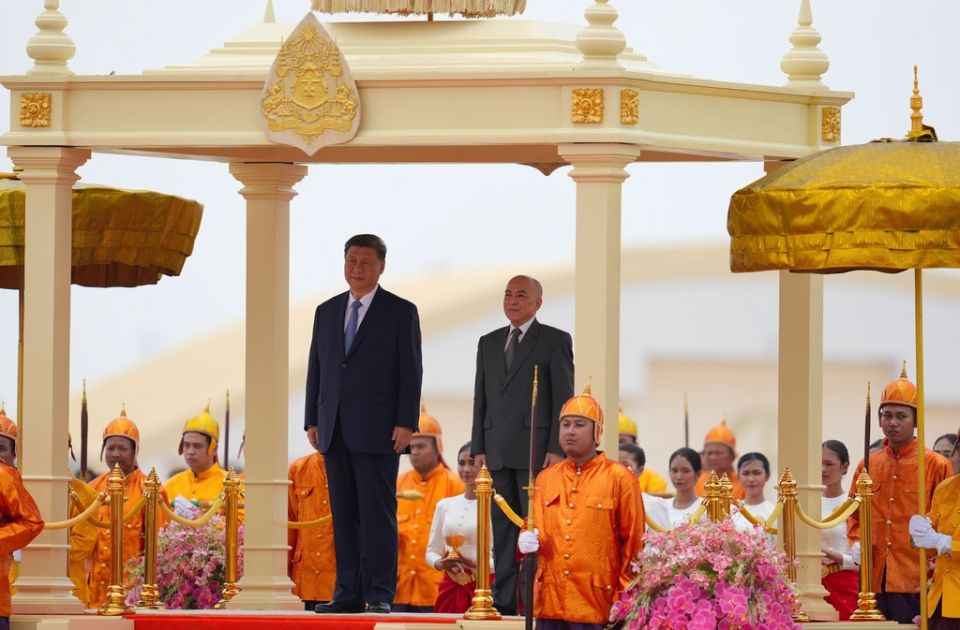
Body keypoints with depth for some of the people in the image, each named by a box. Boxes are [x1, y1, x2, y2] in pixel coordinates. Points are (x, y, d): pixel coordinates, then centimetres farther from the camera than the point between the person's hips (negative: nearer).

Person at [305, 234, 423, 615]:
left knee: (378, 512, -5)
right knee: (344, 513, 4)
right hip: (335, 431, 5)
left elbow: (411, 371, -3)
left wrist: (406, 423, -11)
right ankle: (348, 594, 6)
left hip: (377, 428, -5)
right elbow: (316, 368, 16)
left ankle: (380, 594, -5)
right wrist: (312, 420, 8)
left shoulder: (401, 313, 2)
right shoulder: (327, 312, 15)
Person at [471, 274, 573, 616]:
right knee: (503, 526, 5)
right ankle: (505, 598, 6)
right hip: (498, 452, 5)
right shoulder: (489, 342, 17)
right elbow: (481, 398, 16)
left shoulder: (555, 341, 1)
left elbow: (563, 398, -4)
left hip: (536, 450, -5)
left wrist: (557, 449, -11)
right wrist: (479, 447, 8)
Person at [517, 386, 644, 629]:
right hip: (550, 604, 5)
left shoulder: (619, 478, 0)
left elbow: (633, 543, 0)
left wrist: (624, 602, -6)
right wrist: (528, 541, -4)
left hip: (598, 607, -5)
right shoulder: (545, 479, 14)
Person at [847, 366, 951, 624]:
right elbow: (854, 515, 24)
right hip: (874, 582, 4)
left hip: (915, 584, -4)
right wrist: (856, 543, 4)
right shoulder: (867, 467, 13)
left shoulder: (936, 466, 1)